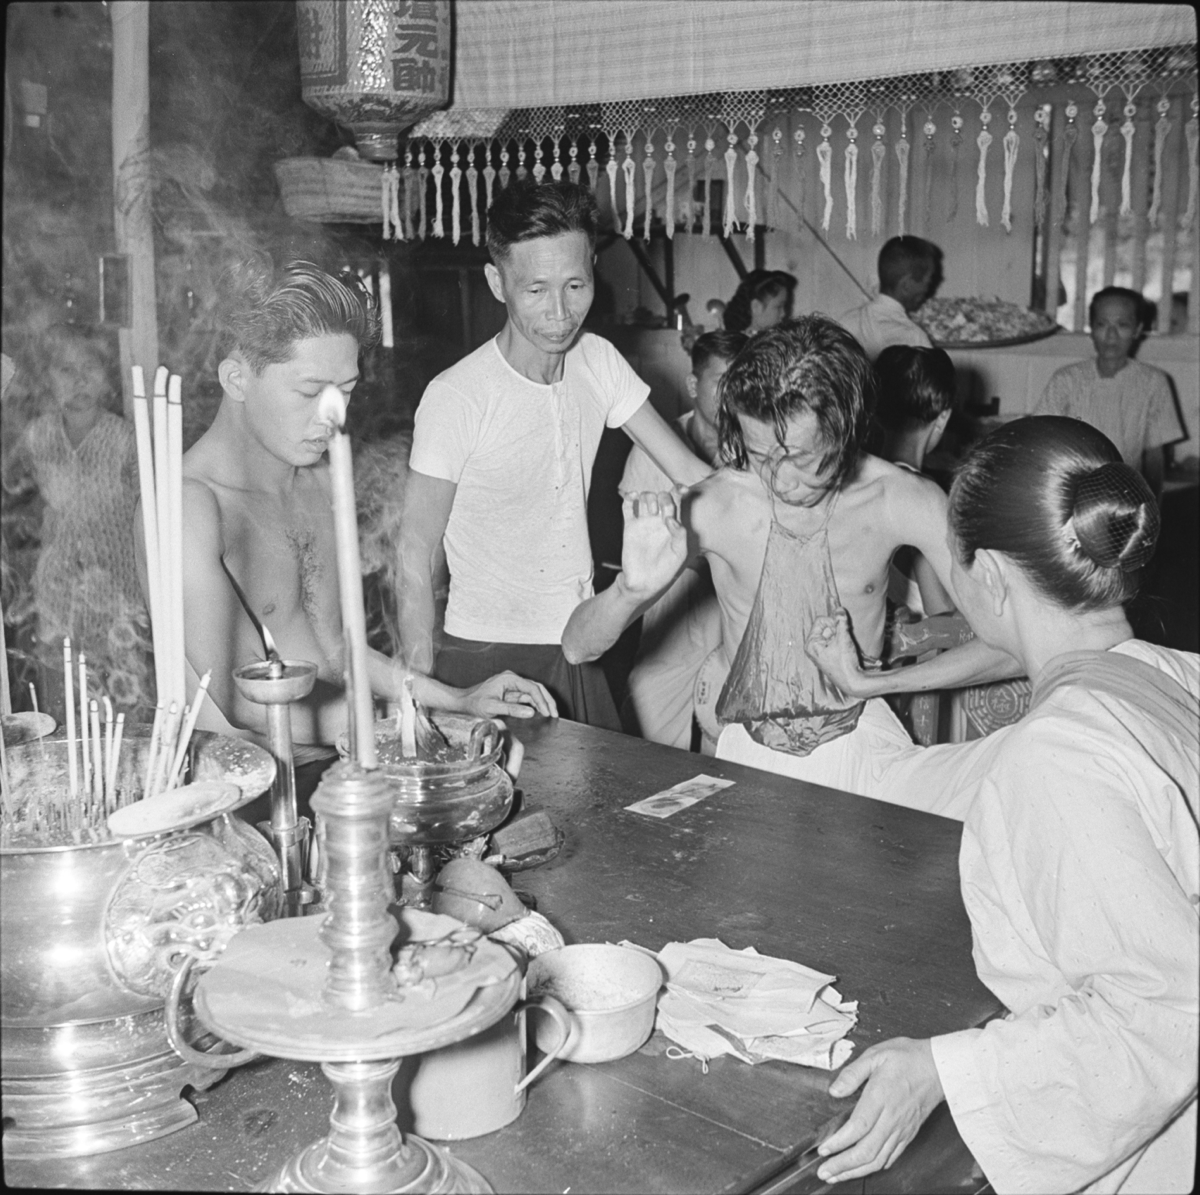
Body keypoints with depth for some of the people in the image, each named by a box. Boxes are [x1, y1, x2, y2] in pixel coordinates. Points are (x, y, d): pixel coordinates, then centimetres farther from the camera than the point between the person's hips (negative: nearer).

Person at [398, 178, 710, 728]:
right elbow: (416, 556, -14)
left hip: (579, 649, 5)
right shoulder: (456, 398, -18)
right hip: (484, 661, -5)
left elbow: (689, 471, 4)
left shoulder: (598, 362, -1)